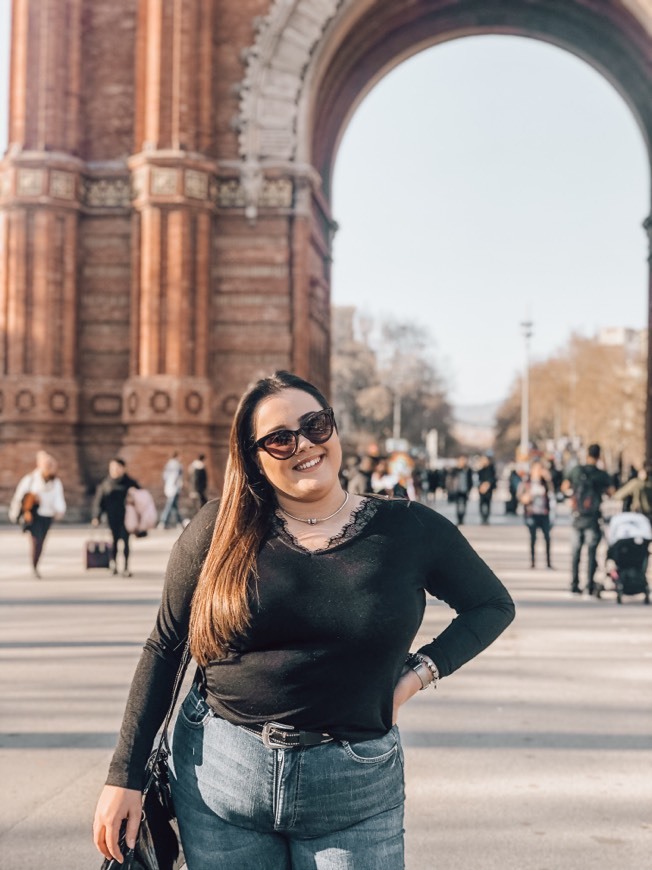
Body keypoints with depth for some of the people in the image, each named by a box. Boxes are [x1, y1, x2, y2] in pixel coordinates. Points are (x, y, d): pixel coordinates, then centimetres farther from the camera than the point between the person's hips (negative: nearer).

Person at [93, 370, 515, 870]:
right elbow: (164, 648, 2)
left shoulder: (409, 530, -3)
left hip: (354, 791, 0)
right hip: (218, 779, 1)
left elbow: (494, 605, 11)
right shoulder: (222, 528, -3)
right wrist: (125, 776, -1)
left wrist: (423, 671, -4)